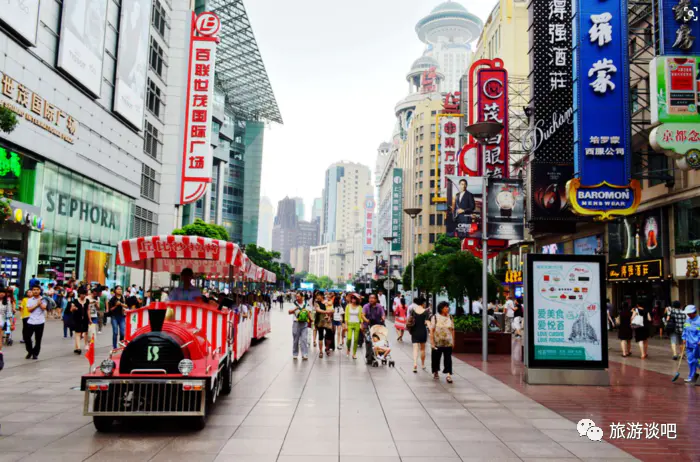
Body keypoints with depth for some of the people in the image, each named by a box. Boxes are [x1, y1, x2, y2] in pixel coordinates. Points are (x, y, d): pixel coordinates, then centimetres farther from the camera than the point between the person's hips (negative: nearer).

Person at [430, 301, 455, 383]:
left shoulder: (450, 318, 4)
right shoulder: (435, 317, -4)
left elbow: (452, 330, 8)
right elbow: (432, 330, -6)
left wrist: (453, 341, 5)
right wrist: (432, 342, -11)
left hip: (448, 342, 1)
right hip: (437, 342, -1)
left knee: (448, 358, -4)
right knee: (436, 357, 11)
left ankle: (449, 375, -5)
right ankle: (436, 372, 32)